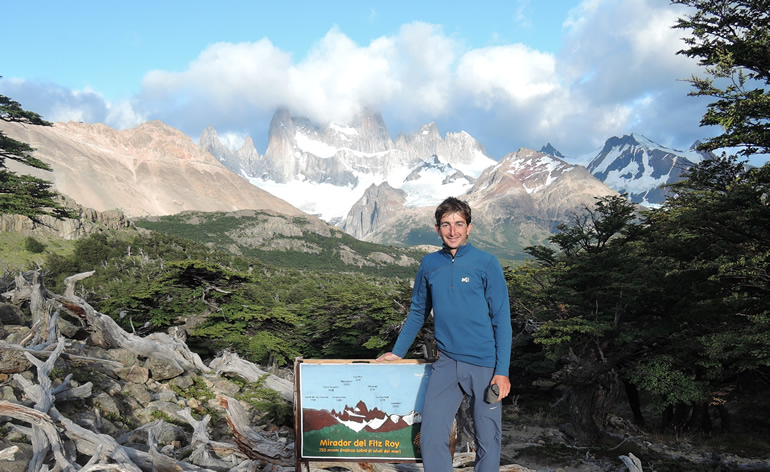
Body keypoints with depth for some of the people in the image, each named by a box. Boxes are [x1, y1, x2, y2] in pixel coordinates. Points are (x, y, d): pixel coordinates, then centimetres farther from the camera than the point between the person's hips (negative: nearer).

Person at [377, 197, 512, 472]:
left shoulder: (487, 264, -6)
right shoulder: (429, 265, 4)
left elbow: (501, 320, -6)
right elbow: (417, 313, 16)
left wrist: (502, 371, -11)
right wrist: (397, 352, 19)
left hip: (485, 365, -2)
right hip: (446, 363, 3)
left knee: (487, 439, 7)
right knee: (431, 437, 0)